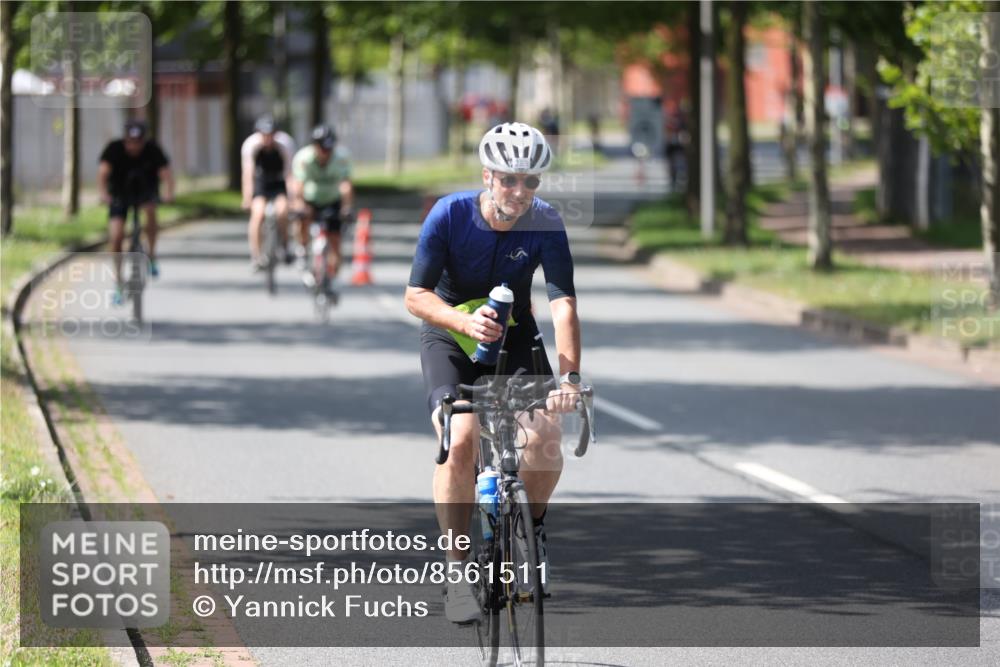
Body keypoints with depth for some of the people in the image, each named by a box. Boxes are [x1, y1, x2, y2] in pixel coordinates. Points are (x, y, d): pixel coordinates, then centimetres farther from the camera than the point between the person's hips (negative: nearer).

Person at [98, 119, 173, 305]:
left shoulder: (152, 150, -21)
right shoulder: (114, 149, -22)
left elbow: (165, 172, -32)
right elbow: (103, 171, -36)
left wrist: (169, 192, -52)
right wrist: (103, 192, -55)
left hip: (145, 190, 0)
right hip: (119, 192, 0)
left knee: (150, 209, -33)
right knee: (117, 236, -12)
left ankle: (152, 256, -16)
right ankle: (118, 283, 1)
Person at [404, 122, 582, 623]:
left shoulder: (545, 225, -19)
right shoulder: (450, 215, -22)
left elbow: (563, 305, -27)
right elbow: (416, 295, -22)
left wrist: (569, 377, -40)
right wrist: (465, 321, -42)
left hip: (514, 337, 1)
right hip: (449, 336, -1)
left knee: (543, 437, -22)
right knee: (460, 440, -25)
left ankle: (533, 523, 10)